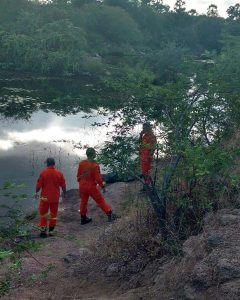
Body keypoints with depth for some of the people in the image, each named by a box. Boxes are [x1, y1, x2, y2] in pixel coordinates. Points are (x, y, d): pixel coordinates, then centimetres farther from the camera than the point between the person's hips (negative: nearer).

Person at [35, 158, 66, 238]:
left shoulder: (43, 173, -11)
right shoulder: (59, 173, -5)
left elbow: (39, 185, -7)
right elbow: (63, 185, 0)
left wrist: (36, 192, 10)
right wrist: (64, 193, 17)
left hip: (45, 197, -2)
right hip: (55, 197, 2)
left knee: (43, 213, 12)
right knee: (53, 214, 13)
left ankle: (43, 231, 12)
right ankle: (51, 231, 17)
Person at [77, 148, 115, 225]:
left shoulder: (81, 163, -6)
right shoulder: (95, 165, -20)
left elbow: (78, 175, 4)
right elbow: (98, 178, -17)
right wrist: (102, 185, -1)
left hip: (82, 186, 4)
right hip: (92, 187, -4)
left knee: (83, 202, 19)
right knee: (100, 200, 9)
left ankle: (83, 218, 27)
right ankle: (109, 214, 15)